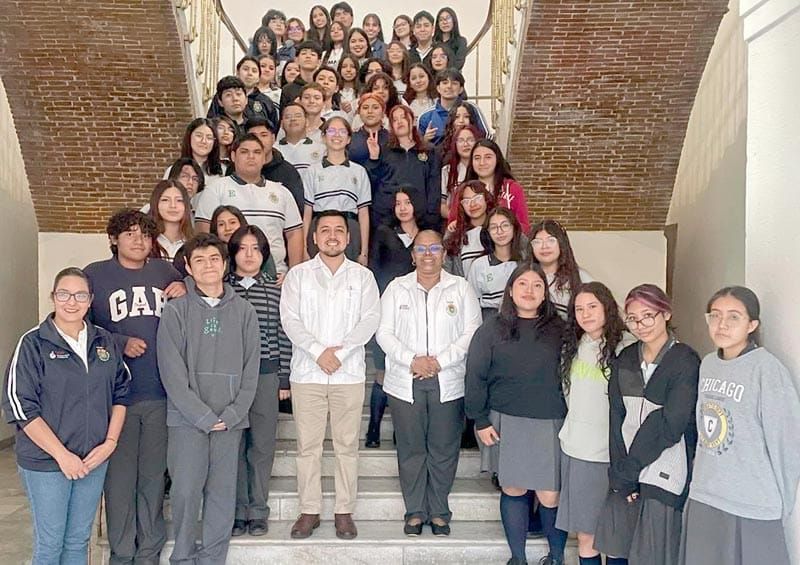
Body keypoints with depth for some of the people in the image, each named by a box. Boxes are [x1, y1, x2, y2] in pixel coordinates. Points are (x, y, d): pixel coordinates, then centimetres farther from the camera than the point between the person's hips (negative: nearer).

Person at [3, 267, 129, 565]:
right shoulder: (33, 343, -9)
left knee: (79, 540, 15)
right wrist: (62, 454, -15)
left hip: (94, 459, 4)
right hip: (45, 461, -4)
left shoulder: (105, 342, 4)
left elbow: (120, 392, 10)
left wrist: (110, 442, -3)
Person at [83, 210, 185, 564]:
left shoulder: (166, 272, 12)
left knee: (154, 474, 10)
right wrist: (120, 344, -10)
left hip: (161, 393, 2)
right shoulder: (94, 274, 5)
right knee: (119, 473, 3)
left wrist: (186, 294, 0)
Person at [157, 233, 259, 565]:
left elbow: (251, 369, 5)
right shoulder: (176, 310, 1)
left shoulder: (244, 311, 7)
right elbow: (172, 372, -6)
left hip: (230, 420, 2)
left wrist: (232, 414, -6)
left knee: (223, 494, 5)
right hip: (187, 419, -2)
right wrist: (204, 416, -11)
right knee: (185, 491, -3)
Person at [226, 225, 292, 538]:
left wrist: (284, 379, 3)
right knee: (233, 444, 4)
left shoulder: (276, 289, 6)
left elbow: (284, 336, 5)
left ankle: (257, 512, 17)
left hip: (266, 374, 0)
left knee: (262, 444, 5)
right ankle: (237, 512, 16)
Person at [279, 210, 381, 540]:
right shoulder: (298, 275, 8)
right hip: (307, 371, 0)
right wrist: (318, 351, -14)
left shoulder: (362, 276, 8)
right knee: (308, 445, 4)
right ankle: (309, 510, 15)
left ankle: (344, 511, 13)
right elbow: (290, 319, -2)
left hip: (349, 372, 0)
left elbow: (370, 319, -2)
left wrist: (340, 351, -13)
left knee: (347, 444, 4)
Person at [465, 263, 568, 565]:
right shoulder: (492, 329, 2)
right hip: (506, 423, 0)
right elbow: (475, 376, 1)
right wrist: (481, 420, -2)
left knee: (550, 496, 0)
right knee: (513, 490, 9)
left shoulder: (559, 330, 4)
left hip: (550, 424, 0)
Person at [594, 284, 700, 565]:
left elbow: (670, 425, -13)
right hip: (625, 470, 5)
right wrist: (620, 473, -6)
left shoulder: (686, 361, -9)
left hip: (664, 475, -5)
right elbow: (617, 418, 3)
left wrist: (629, 468, -10)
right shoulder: (624, 360, 8)